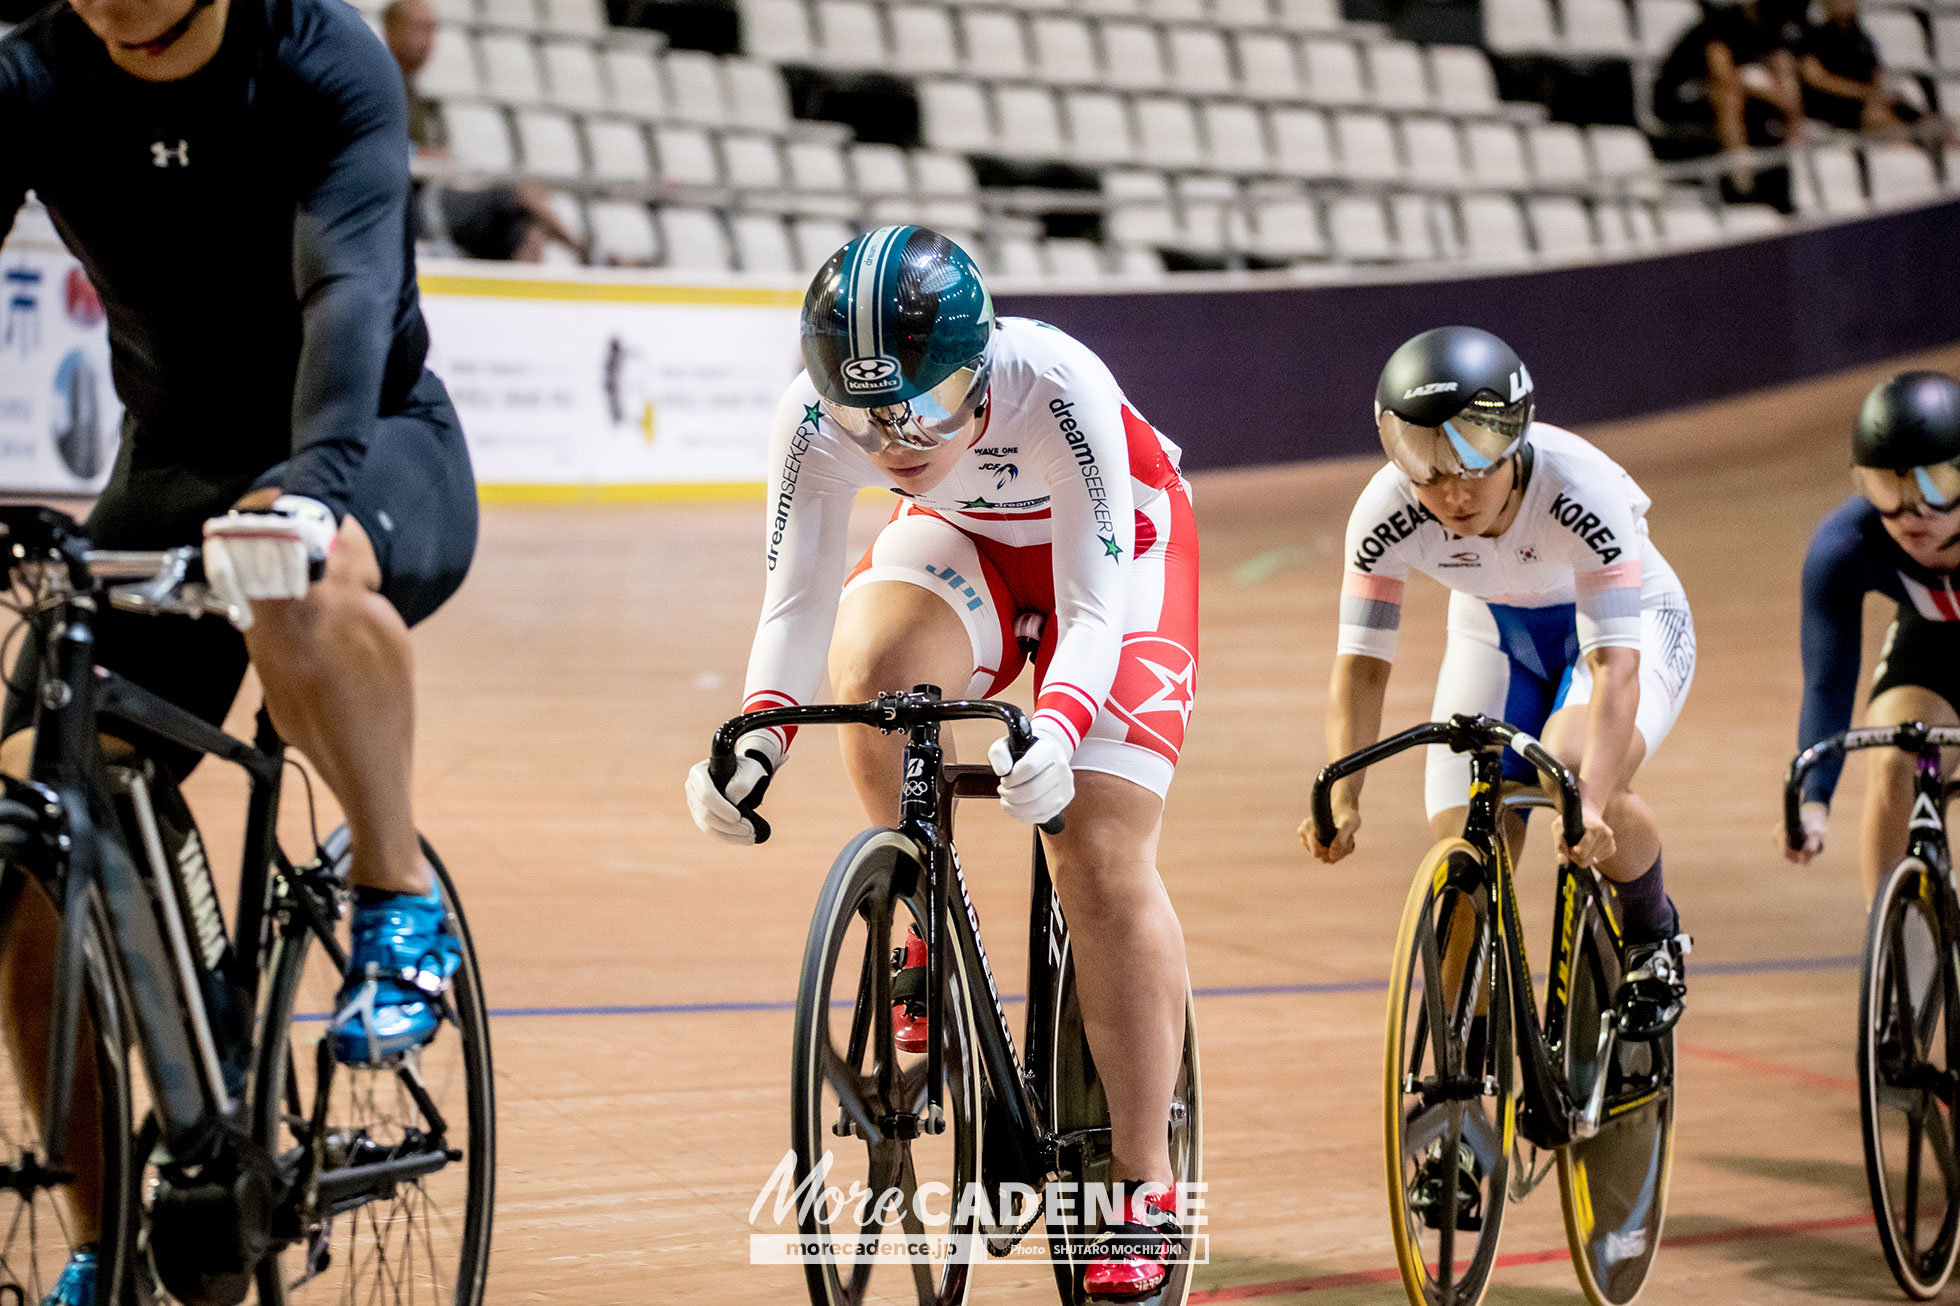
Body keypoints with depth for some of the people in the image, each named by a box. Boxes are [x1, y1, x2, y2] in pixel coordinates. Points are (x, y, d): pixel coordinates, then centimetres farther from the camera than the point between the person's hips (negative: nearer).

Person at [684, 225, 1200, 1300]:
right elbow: (797, 603, -24)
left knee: (1100, 859, -13)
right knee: (872, 674, -32)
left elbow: (1091, 611, -36)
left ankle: (1145, 1190, -3)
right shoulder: (816, 417, -29)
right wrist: (756, 736, -42)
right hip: (962, 536, 3)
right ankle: (929, 940, -5)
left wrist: (1054, 730, -55)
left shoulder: (1056, 388, -39)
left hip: (1114, 545, -3)